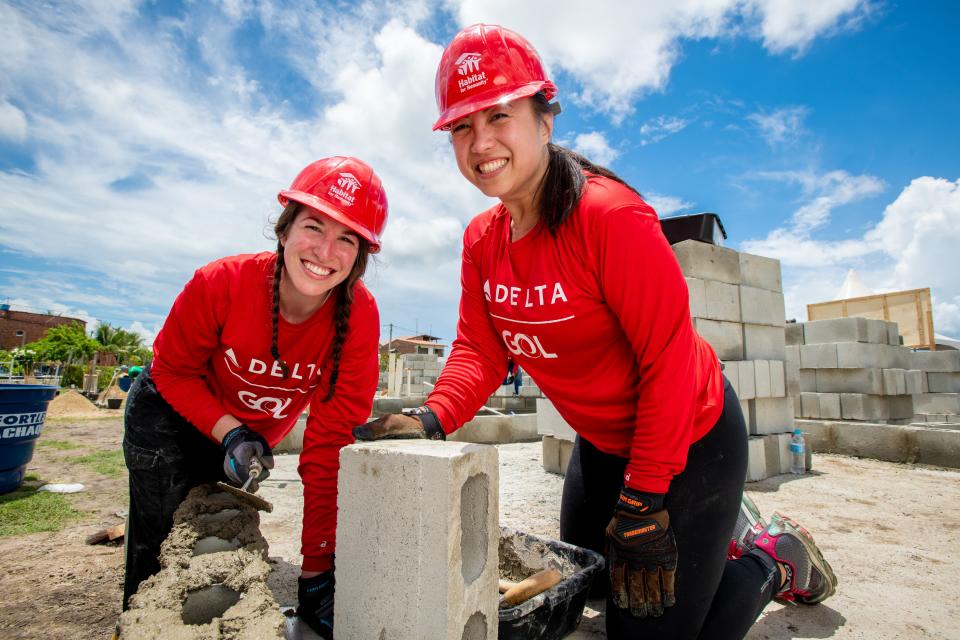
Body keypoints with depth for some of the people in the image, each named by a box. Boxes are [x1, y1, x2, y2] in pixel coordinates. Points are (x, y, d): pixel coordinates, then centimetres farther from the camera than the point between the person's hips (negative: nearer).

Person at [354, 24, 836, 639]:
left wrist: (643, 502, -21)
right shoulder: (482, 239, -5)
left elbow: (669, 359, -25)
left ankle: (776, 558, 29)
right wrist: (431, 418, -25)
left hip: (691, 439, -7)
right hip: (602, 443, 8)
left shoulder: (611, 215, -27)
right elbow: (479, 352, -6)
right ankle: (727, 527, 44)